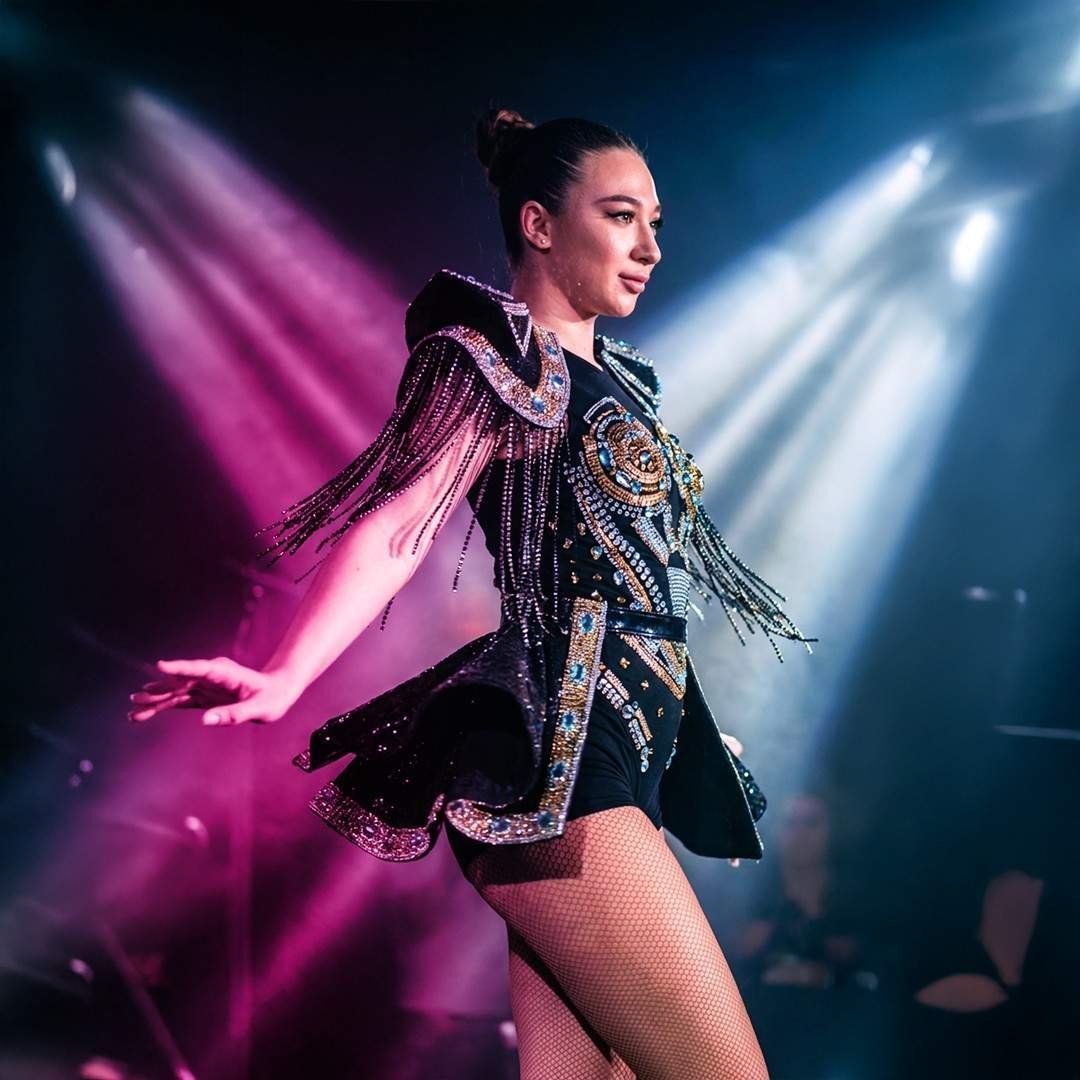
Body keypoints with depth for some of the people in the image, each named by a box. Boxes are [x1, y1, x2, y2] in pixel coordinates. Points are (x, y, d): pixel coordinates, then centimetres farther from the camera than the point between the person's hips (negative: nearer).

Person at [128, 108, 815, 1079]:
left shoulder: (613, 377, 21)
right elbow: (398, 524, -18)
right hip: (559, 752, -9)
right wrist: (283, 681, -31)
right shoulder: (504, 358, -5)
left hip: (620, 746, 9)